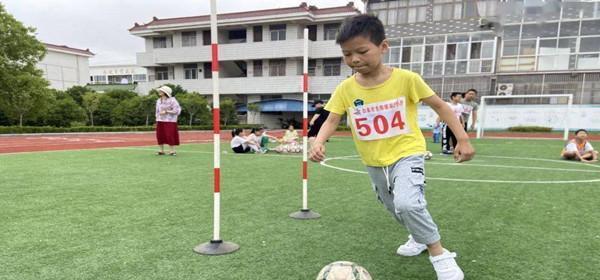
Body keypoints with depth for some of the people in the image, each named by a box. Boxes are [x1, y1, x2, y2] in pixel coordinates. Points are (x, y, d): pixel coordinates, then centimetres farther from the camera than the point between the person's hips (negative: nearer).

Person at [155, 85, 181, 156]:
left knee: (170, 135, -7)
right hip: (160, 121, 6)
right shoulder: (158, 101, 12)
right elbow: (157, 111, 19)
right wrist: (157, 120, 14)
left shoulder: (172, 100, -8)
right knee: (160, 136, 4)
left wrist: (166, 112, -15)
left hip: (169, 121, -6)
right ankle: (161, 150, 15)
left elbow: (176, 110, -12)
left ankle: (172, 150, 3)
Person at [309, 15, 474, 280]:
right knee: (395, 208, 23)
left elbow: (440, 106, -7)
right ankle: (420, 237, 53)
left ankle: (440, 255, -4)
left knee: (408, 204, -28)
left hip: (406, 154, -5)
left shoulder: (405, 79, -16)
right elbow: (332, 120, -11)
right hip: (374, 163, 5)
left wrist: (463, 139, -10)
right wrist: (318, 142, -32)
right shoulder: (345, 89, -9)